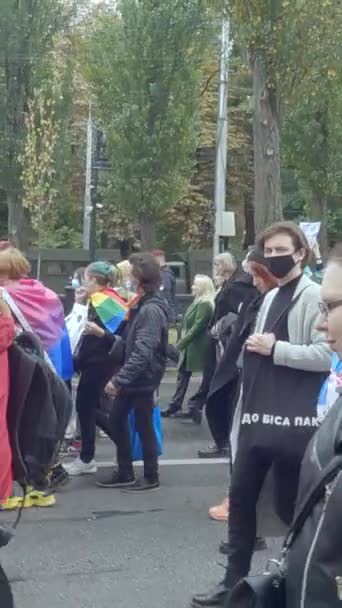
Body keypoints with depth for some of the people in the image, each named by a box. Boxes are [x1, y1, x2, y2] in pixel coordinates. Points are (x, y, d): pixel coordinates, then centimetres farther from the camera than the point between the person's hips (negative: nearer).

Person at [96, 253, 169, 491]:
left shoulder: (152, 310, -21)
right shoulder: (142, 305, 10)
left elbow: (143, 352, -28)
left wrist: (118, 379, -27)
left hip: (143, 379, -10)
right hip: (132, 376, 10)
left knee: (144, 427, 4)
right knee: (117, 421, 15)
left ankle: (151, 476, 20)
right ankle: (125, 473, 27)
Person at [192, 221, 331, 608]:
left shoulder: (315, 297, -9)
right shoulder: (270, 298, 17)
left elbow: (325, 355, -19)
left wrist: (274, 349, -16)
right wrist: (254, 348, 9)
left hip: (295, 419, -8)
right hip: (260, 414, 8)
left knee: (289, 505, 2)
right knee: (240, 497, 10)